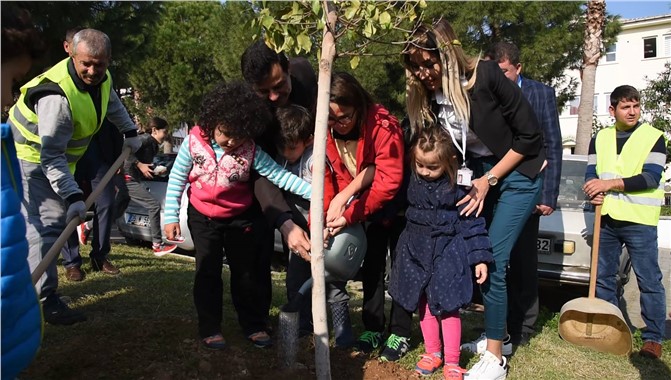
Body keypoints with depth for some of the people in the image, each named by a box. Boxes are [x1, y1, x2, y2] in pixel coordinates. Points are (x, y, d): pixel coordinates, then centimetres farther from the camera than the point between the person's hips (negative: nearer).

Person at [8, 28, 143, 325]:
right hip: (32, 159, -9)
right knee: (43, 228, -16)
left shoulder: (101, 78, -6)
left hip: (58, 159, 9)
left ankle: (42, 290, 27)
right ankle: (46, 302, -13)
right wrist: (73, 196, -40)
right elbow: (51, 156, -34)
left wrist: (129, 131, 20)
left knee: (57, 222, 13)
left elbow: (112, 103, 20)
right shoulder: (57, 97, -33)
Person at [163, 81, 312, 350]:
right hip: (203, 217, 0)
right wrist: (171, 216, -8)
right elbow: (177, 178, -8)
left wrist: (315, 192, -35)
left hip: (240, 217, 0)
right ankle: (209, 328, 21)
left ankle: (254, 325, 24)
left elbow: (279, 175, -24)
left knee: (247, 271, 9)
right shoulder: (194, 141, -18)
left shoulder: (250, 151, -20)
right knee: (208, 272, 7)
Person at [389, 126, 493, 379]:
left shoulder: (457, 187, -13)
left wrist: (479, 258, -10)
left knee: (447, 306, 2)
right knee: (423, 304, 14)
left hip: (446, 252, -4)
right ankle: (432, 353, 31)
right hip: (416, 250, 5)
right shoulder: (412, 180, -3)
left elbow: (471, 223, -10)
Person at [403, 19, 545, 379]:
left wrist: (489, 180, -15)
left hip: (517, 172, -5)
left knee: (492, 262, -11)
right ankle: (496, 333, 25)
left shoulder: (486, 75, -23)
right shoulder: (427, 98, -9)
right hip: (478, 174, 6)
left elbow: (530, 134, -17)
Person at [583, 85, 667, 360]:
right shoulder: (600, 138, 13)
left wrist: (610, 184, -18)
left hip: (639, 220, -4)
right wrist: (595, 191, -15)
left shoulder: (654, 137, 1)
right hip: (606, 218, 4)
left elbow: (651, 177, -11)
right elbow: (590, 173, 7)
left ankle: (653, 337, 10)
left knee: (649, 280, -1)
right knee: (603, 277, 11)